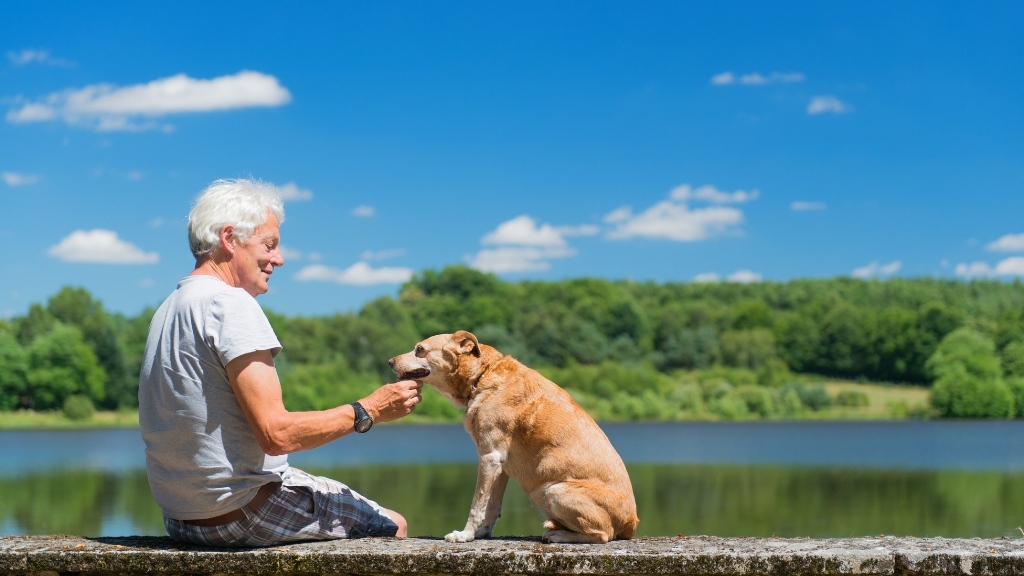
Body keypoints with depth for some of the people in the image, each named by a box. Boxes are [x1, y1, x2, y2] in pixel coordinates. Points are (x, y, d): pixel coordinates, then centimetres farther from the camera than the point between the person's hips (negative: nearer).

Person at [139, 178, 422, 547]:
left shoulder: (169, 309, 12)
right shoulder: (230, 303, -18)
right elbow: (276, 434, -23)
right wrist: (367, 412, -11)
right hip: (241, 514, -10)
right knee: (392, 525, 4)